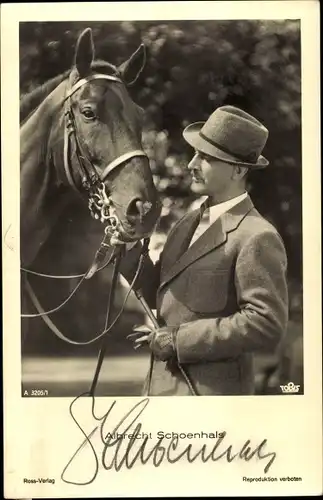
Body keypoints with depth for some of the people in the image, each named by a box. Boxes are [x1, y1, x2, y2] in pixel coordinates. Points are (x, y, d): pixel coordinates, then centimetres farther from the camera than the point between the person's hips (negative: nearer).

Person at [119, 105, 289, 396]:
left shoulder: (257, 238, -17)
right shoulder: (188, 224, 9)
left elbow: (266, 324, -22)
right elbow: (157, 294, 13)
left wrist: (177, 339, -20)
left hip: (212, 389, -8)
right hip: (162, 382, 8)